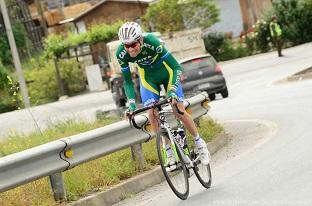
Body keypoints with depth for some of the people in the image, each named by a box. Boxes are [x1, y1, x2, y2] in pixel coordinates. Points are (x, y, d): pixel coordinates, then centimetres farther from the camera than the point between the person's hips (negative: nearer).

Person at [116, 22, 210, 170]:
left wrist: (172, 90, -43)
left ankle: (200, 145, 12)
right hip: (148, 78, 3)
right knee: (152, 114, -11)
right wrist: (131, 103, -25)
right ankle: (170, 155, 0)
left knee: (179, 111, -9)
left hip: (165, 72, -3)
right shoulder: (121, 54, -26)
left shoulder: (151, 42, -36)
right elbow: (127, 81, -13)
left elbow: (176, 66, -32)